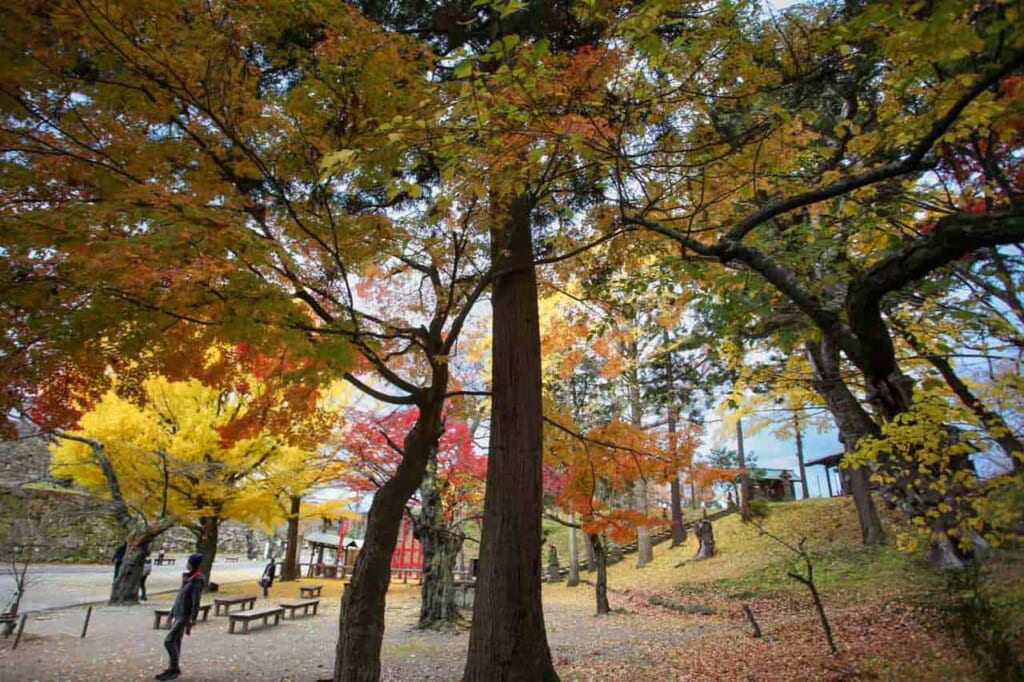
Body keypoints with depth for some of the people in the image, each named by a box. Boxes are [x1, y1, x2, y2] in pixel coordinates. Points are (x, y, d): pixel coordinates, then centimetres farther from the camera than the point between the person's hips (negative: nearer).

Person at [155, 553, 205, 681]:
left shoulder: (197, 581, -17)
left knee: (169, 641, -9)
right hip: (178, 615, 8)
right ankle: (174, 669, 21)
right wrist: (172, 615, 18)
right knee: (176, 642, 11)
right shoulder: (187, 578, 9)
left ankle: (174, 668, 3)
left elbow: (196, 603, -19)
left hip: (185, 617, -8)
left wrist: (191, 623, -20)